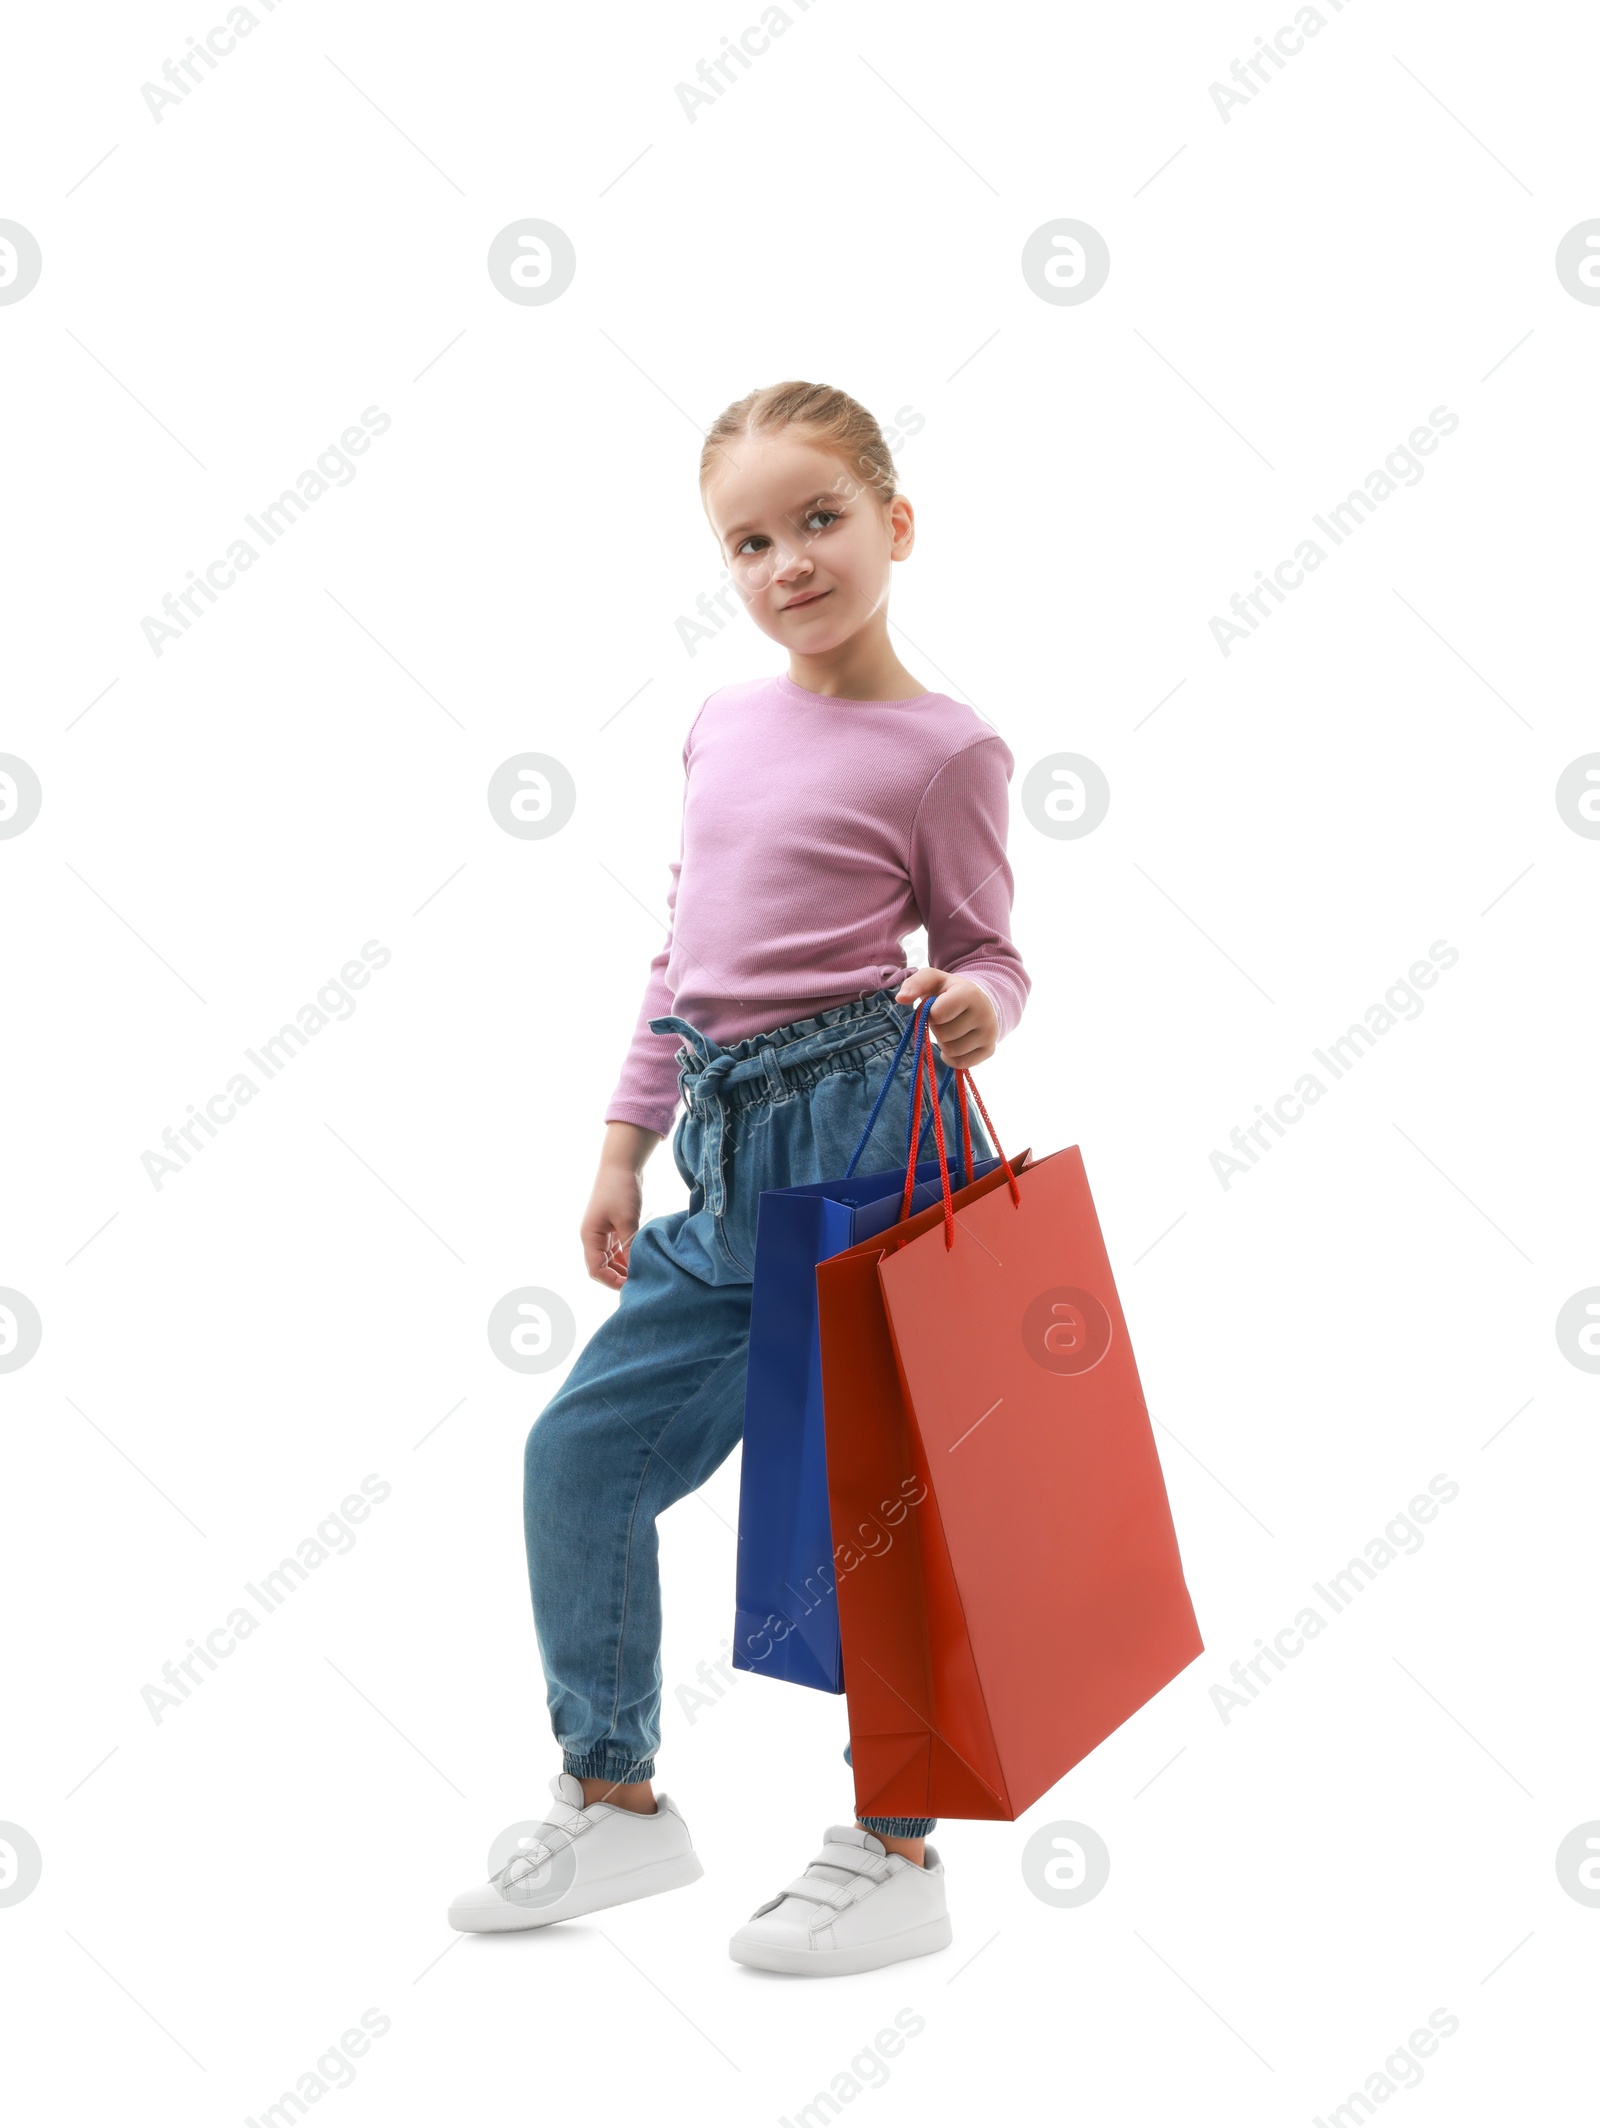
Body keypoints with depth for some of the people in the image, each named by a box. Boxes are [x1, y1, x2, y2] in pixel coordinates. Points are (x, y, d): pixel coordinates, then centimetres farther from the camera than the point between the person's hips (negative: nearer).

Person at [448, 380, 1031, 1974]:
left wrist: (974, 1006, -22)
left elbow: (984, 953, 1)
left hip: (870, 1134, -7)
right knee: (583, 1447, 8)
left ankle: (896, 1855, 17)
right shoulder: (721, 726, 14)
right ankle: (615, 1795, 25)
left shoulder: (941, 748, -3)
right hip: (731, 1160, 7)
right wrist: (625, 1146, 17)